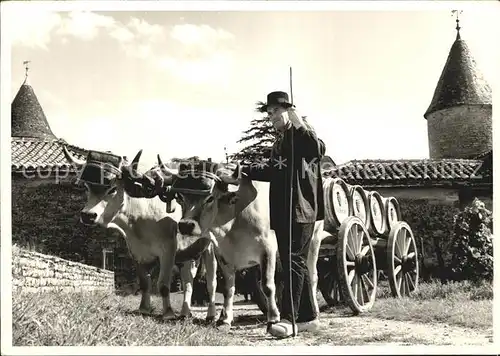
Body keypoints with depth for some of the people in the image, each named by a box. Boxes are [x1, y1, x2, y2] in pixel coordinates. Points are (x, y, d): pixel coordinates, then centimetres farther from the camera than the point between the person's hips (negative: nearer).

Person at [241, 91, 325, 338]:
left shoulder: (302, 134, -3)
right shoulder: (279, 142, 23)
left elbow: (318, 151, -23)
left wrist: (300, 125, -28)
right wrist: (246, 170, 25)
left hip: (301, 209, -9)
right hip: (282, 211, 9)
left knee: (294, 262, -11)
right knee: (294, 262, 11)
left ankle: (288, 319, -11)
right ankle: (308, 317, 19)